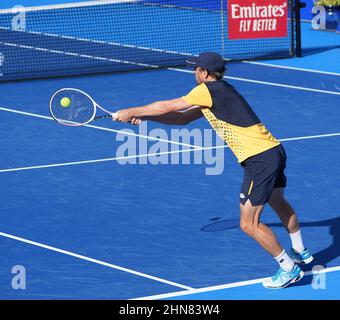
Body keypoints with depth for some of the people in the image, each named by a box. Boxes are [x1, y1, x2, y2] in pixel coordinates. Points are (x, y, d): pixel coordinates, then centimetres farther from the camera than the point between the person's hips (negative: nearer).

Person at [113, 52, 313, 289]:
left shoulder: (208, 90, -12)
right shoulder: (219, 92, 17)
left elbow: (167, 107, -7)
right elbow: (183, 118, 19)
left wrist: (132, 112, 4)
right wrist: (144, 117, 13)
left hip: (259, 159, -10)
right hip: (274, 151, 10)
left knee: (249, 224, -4)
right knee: (279, 203, 32)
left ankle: (289, 268, 2)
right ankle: (301, 253, 50)